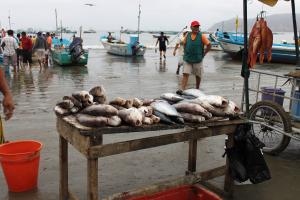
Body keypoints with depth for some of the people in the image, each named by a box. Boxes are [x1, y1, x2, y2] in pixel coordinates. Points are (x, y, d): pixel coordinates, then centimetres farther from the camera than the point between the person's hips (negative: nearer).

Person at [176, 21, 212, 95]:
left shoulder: (201, 36, -8)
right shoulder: (187, 35, 2)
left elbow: (209, 45, -4)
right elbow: (184, 44, 18)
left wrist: (203, 54, -7)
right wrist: (185, 52, 7)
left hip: (198, 59, -2)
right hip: (187, 59, 2)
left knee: (198, 76, 10)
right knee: (185, 74, -8)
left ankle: (197, 90, 26)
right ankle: (182, 90, -14)